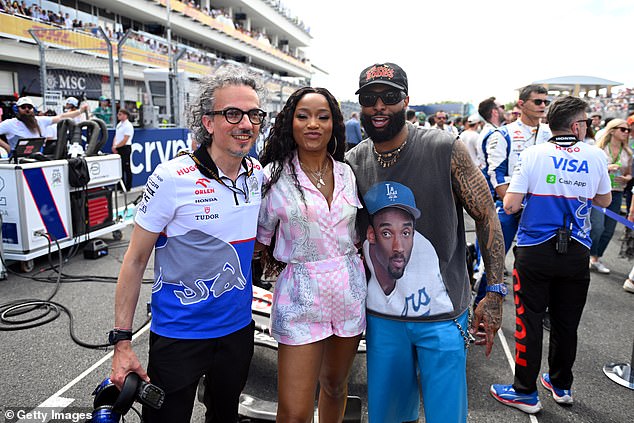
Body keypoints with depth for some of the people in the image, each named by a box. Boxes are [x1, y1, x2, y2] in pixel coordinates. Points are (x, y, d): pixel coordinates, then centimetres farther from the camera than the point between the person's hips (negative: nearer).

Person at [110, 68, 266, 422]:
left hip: (239, 327, 5)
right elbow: (136, 260, -12)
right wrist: (122, 341, -12)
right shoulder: (172, 179, -19)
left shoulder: (258, 174, -4)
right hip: (178, 335, -4)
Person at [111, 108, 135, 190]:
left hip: (125, 148, -9)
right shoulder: (119, 124, 15)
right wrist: (114, 146, 3)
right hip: (118, 149, 9)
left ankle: (128, 187, 4)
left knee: (127, 168, -3)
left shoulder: (128, 126, -11)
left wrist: (116, 146, -10)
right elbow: (116, 137, 19)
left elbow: (125, 140, -16)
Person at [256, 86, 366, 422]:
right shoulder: (273, 175, -8)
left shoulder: (347, 173, 4)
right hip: (301, 296, -4)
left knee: (335, 383, 23)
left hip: (349, 290, 4)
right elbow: (260, 236, 1)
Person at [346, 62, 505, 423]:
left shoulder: (447, 149, -12)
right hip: (382, 315, 3)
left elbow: (487, 215, -7)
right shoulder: (353, 162, -2)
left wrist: (495, 292, -9)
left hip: (443, 315, -3)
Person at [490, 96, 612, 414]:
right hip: (576, 253, 3)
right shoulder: (595, 157, -2)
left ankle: (525, 392, 16)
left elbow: (510, 206, -13)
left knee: (529, 320, 6)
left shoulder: (533, 154, -10)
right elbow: (604, 200, 13)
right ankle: (561, 385, 35)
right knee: (566, 323, 16)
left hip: (535, 251, -3)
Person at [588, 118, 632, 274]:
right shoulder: (600, 148, -5)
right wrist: (606, 168, -20)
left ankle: (596, 259, 23)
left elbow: (630, 173, 19)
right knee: (597, 227, -16)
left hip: (616, 194, 5)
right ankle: (589, 257, 6)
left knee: (609, 230, 8)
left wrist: (627, 178, -4)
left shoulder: (628, 153, 9)